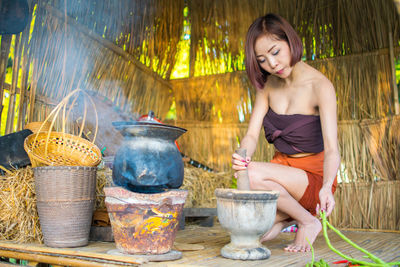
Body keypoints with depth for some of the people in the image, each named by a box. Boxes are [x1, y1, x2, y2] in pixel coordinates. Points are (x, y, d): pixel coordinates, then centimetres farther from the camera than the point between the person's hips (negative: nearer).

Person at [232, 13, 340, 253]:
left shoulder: (320, 86, -17)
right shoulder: (267, 85, 0)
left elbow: (332, 149, -26)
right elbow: (252, 135, -6)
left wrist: (327, 187, -45)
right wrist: (243, 157, -30)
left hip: (314, 176, -4)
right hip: (282, 168, 5)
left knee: (254, 176, -32)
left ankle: (309, 222, -9)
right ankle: (289, 217, 12)